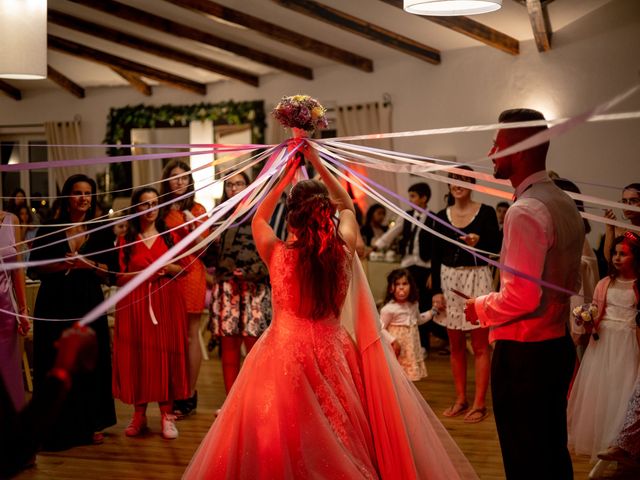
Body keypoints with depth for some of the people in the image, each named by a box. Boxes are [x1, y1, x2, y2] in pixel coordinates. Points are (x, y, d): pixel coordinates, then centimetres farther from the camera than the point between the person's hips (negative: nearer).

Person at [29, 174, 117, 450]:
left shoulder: (100, 231, 7)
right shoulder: (50, 229, 3)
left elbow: (110, 270, 3)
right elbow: (36, 266, 0)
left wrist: (89, 264, -15)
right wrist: (63, 264, -16)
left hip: (89, 304, 1)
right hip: (55, 305, -1)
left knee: (92, 364, 1)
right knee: (56, 365, -1)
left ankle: (91, 424, 12)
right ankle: (59, 426, 9)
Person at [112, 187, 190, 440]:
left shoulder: (168, 236, 10)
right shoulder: (126, 240, 6)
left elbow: (183, 269, 8)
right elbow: (119, 277, 1)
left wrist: (166, 267, -10)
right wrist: (144, 272, -12)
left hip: (165, 303, 0)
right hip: (135, 304, 0)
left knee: (164, 355, -1)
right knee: (137, 356, 1)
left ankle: (167, 414, 7)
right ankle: (139, 414, 12)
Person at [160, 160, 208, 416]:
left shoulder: (197, 209, 3)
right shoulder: (161, 210, 11)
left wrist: (193, 227, -15)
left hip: (190, 274, -3)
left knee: (190, 335, -1)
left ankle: (190, 394, 5)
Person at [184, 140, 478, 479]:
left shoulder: (277, 254, -12)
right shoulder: (343, 251, -9)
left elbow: (258, 219, 11)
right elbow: (348, 207, 12)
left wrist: (285, 179, 13)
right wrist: (317, 164, 14)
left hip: (285, 353, -2)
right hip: (331, 351, 2)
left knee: (281, 445, 9)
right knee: (340, 448, 12)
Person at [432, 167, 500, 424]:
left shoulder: (486, 213, -4)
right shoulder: (442, 216, 6)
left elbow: (496, 249, -7)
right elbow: (436, 256, 6)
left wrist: (479, 242, -26)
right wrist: (436, 290, 0)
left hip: (477, 279, -4)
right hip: (450, 280, 4)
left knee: (480, 345, 1)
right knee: (455, 345, 11)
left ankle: (479, 403, 8)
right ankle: (460, 399, 22)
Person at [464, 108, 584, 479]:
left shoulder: (526, 211, -21)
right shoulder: (566, 204, 9)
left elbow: (522, 298, -28)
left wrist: (481, 307, -9)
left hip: (523, 353, -9)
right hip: (558, 346, 9)